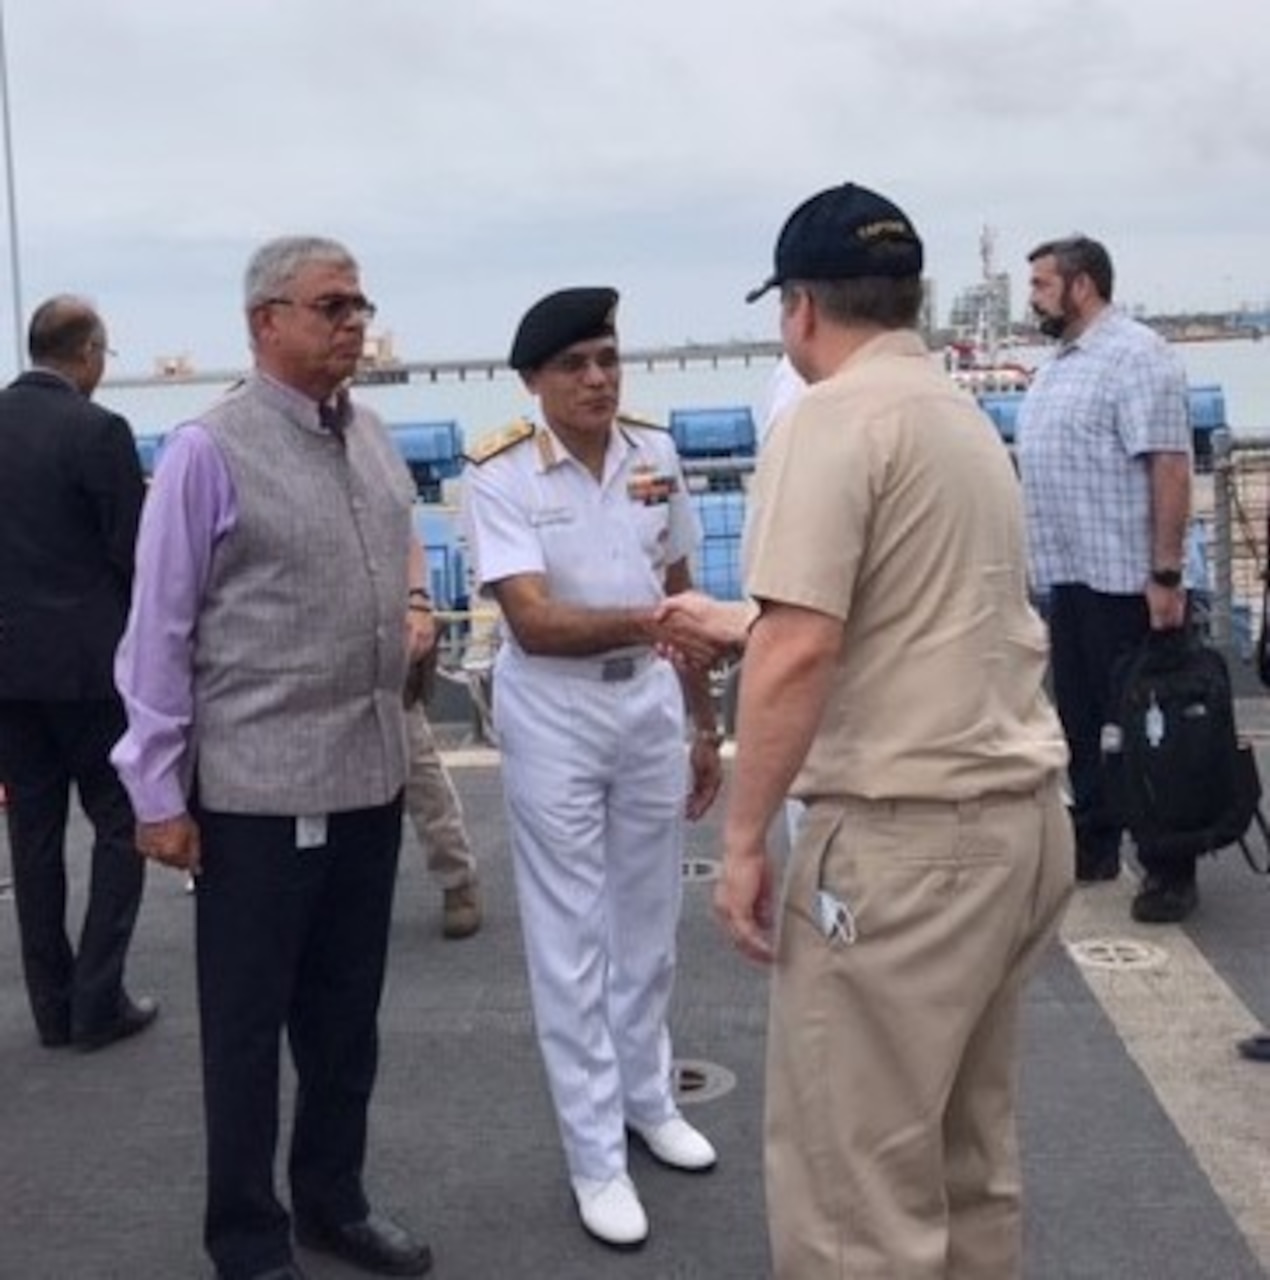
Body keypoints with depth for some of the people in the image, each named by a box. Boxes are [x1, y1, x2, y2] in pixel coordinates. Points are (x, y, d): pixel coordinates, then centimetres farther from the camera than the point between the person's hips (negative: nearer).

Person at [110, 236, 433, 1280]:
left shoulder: (372, 437, 6)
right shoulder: (210, 451, -13)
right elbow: (159, 628, -11)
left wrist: (415, 602, 6)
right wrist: (158, 789, -10)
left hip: (372, 775, 6)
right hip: (258, 790, -6)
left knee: (347, 1013, 19)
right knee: (248, 1025, 9)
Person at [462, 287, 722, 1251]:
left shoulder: (656, 455, 0)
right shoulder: (501, 475, -14)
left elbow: (678, 594, 9)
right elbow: (535, 623, -22)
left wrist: (706, 724, 12)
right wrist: (642, 620, -38)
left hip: (650, 701, 5)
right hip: (554, 713, -4)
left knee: (649, 920, 17)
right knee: (572, 937, 4)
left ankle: (647, 1099, 38)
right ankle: (595, 1157, 16)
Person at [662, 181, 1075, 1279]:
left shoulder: (834, 417, -11)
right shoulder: (960, 414, 16)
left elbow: (803, 654, -20)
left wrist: (744, 840, -12)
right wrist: (734, 625, 38)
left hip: (909, 833, -9)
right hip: (1021, 816, 9)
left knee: (853, 1178, 1)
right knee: (968, 1152, 20)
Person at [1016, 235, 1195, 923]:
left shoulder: (1134, 354, -13)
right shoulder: (1060, 362, 15)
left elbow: (1169, 466, -19)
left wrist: (1166, 575, -23)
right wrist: (1041, 556, 18)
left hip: (1123, 578, -9)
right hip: (1069, 576, 9)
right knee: (1080, 722, 15)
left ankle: (1170, 872, 7)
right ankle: (1093, 846, 27)